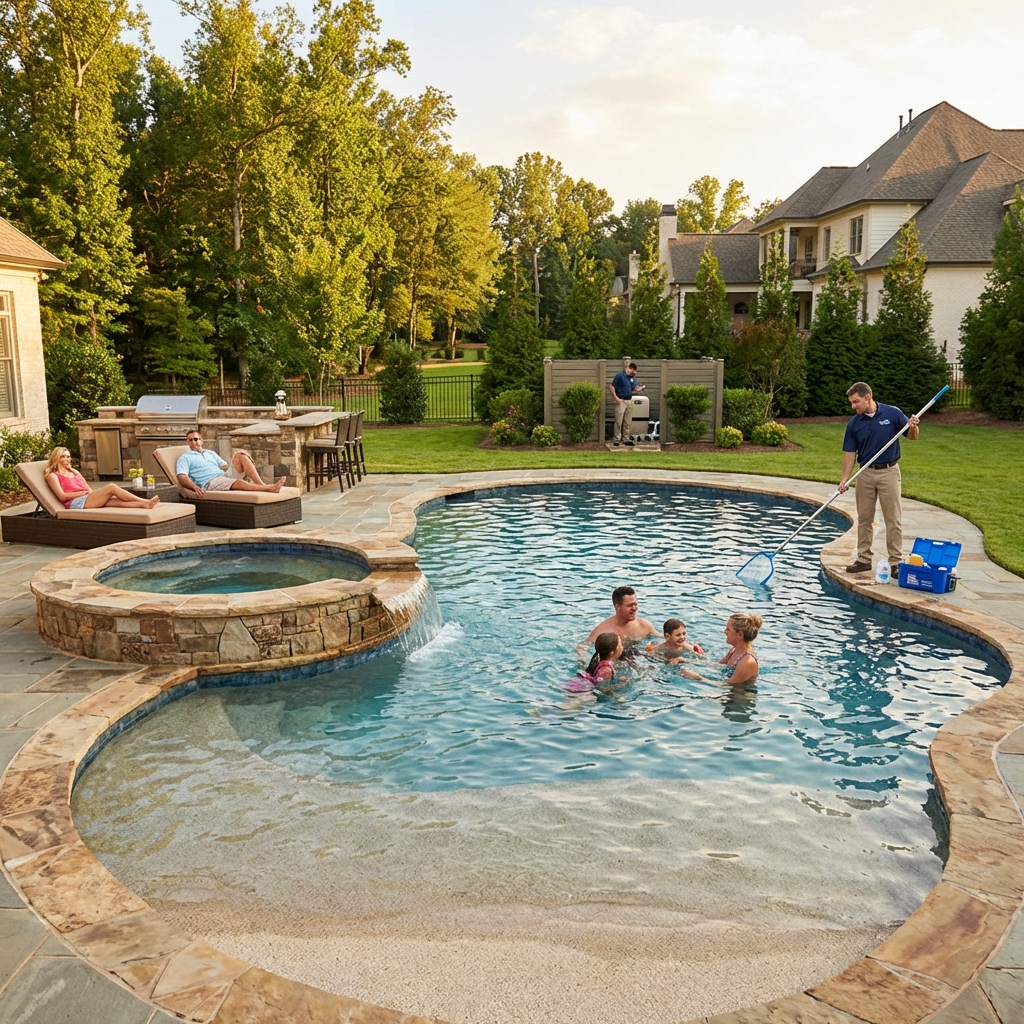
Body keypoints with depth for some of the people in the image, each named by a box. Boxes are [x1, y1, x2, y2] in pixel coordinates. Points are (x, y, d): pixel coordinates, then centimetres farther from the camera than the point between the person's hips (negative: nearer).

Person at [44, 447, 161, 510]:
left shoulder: (75, 473, 30)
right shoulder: (53, 476, 10)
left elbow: (90, 490, 23)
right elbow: (62, 496, -5)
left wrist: (90, 492, -1)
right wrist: (84, 492, -6)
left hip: (88, 500, 6)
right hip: (75, 503, -6)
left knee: (115, 500, -25)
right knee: (111, 487, -23)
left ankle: (144, 504, -45)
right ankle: (145, 501, -29)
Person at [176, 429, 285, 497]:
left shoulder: (211, 454, 31)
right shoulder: (185, 458, 12)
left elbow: (225, 466, 26)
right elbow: (182, 477, -3)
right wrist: (195, 487, -25)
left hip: (225, 476, 6)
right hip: (210, 483, -6)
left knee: (240, 455, -14)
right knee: (239, 483, -35)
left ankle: (261, 484, -29)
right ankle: (269, 488, -47)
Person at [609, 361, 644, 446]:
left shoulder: (633, 377, 12)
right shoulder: (620, 375, -9)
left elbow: (634, 388, 18)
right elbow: (611, 387, -11)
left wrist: (639, 388, -6)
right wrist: (616, 398, -16)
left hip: (629, 401, 7)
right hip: (621, 401, -6)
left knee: (628, 422, 9)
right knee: (619, 421, -5)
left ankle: (626, 439, 15)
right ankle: (616, 439, 1)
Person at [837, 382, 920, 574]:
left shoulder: (893, 413, -7)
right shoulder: (854, 424, 0)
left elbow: (913, 436, 1)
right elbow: (849, 453, 0)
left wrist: (913, 426, -22)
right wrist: (845, 479, -9)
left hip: (889, 472, -3)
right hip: (865, 474, 3)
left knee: (893, 519, 1)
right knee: (864, 519, 8)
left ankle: (896, 561, 7)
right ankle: (863, 559, 17)